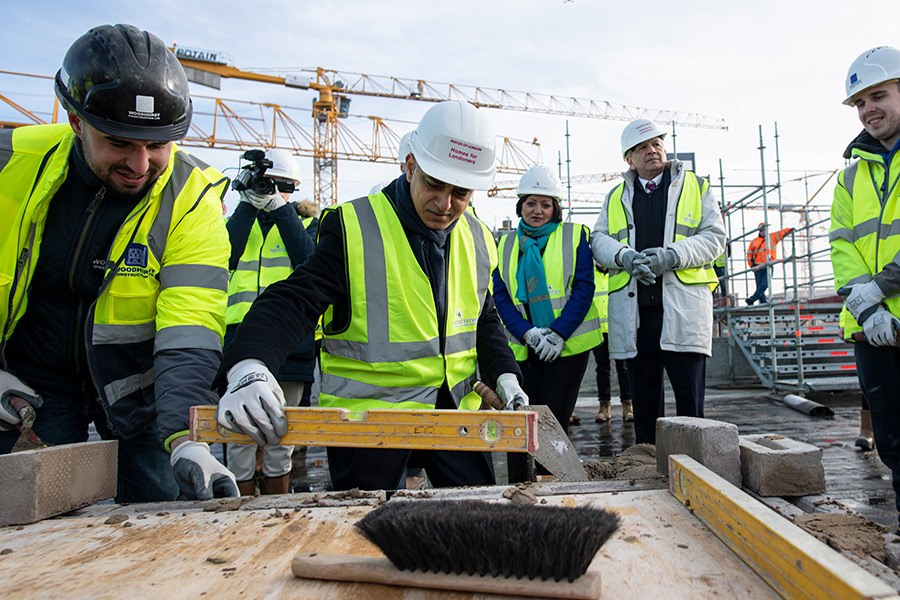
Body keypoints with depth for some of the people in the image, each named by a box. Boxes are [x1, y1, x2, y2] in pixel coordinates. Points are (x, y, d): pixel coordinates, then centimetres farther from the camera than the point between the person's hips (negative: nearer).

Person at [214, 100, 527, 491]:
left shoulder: (477, 242, 4)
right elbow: (292, 303, -22)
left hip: (454, 409, 5)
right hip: (366, 413, -4)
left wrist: (504, 378, 0)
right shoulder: (354, 228, -14)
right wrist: (248, 368, -39)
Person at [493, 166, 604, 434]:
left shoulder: (574, 235, 4)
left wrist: (559, 333, -15)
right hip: (522, 347, 3)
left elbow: (584, 288, -4)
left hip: (568, 345, -2)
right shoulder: (507, 243, 11)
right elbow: (500, 296, 4)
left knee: (554, 420, 0)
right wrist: (527, 332, -12)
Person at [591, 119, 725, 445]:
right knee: (643, 396, 9)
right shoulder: (616, 197, 18)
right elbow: (598, 240, 10)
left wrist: (672, 256, -13)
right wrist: (623, 257, -12)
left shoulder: (696, 186, 12)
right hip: (632, 308, 2)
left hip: (683, 305, -2)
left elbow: (714, 237, 4)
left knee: (690, 396, -1)